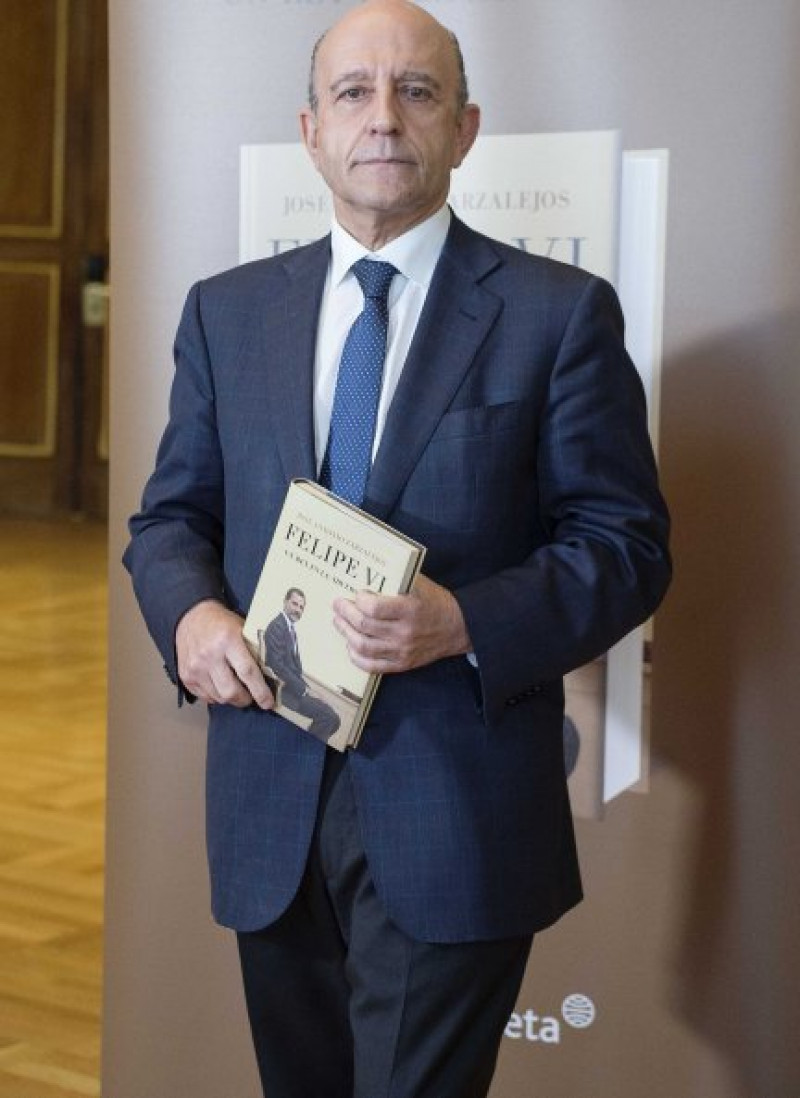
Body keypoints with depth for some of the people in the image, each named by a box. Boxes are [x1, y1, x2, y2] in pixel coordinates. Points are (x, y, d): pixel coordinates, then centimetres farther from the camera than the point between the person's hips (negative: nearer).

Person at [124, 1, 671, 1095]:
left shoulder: (560, 312, -2)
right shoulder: (226, 310, 10)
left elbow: (625, 544, -4)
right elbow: (170, 516, 14)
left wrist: (466, 623, -21)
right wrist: (190, 612, -9)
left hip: (454, 809, -4)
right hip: (270, 803, 4)